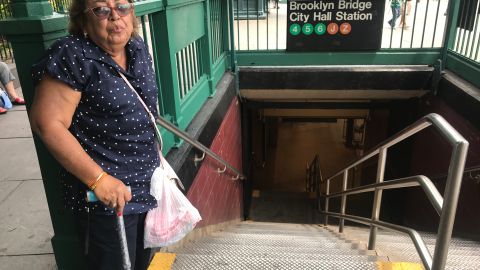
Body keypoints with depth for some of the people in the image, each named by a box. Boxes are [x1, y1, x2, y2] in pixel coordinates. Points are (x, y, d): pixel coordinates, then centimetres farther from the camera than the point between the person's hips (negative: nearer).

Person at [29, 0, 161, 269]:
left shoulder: (138, 48, 4)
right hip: (106, 195, -7)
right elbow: (48, 124, -22)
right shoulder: (72, 56, -19)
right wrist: (98, 179, -23)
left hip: (147, 184, 7)